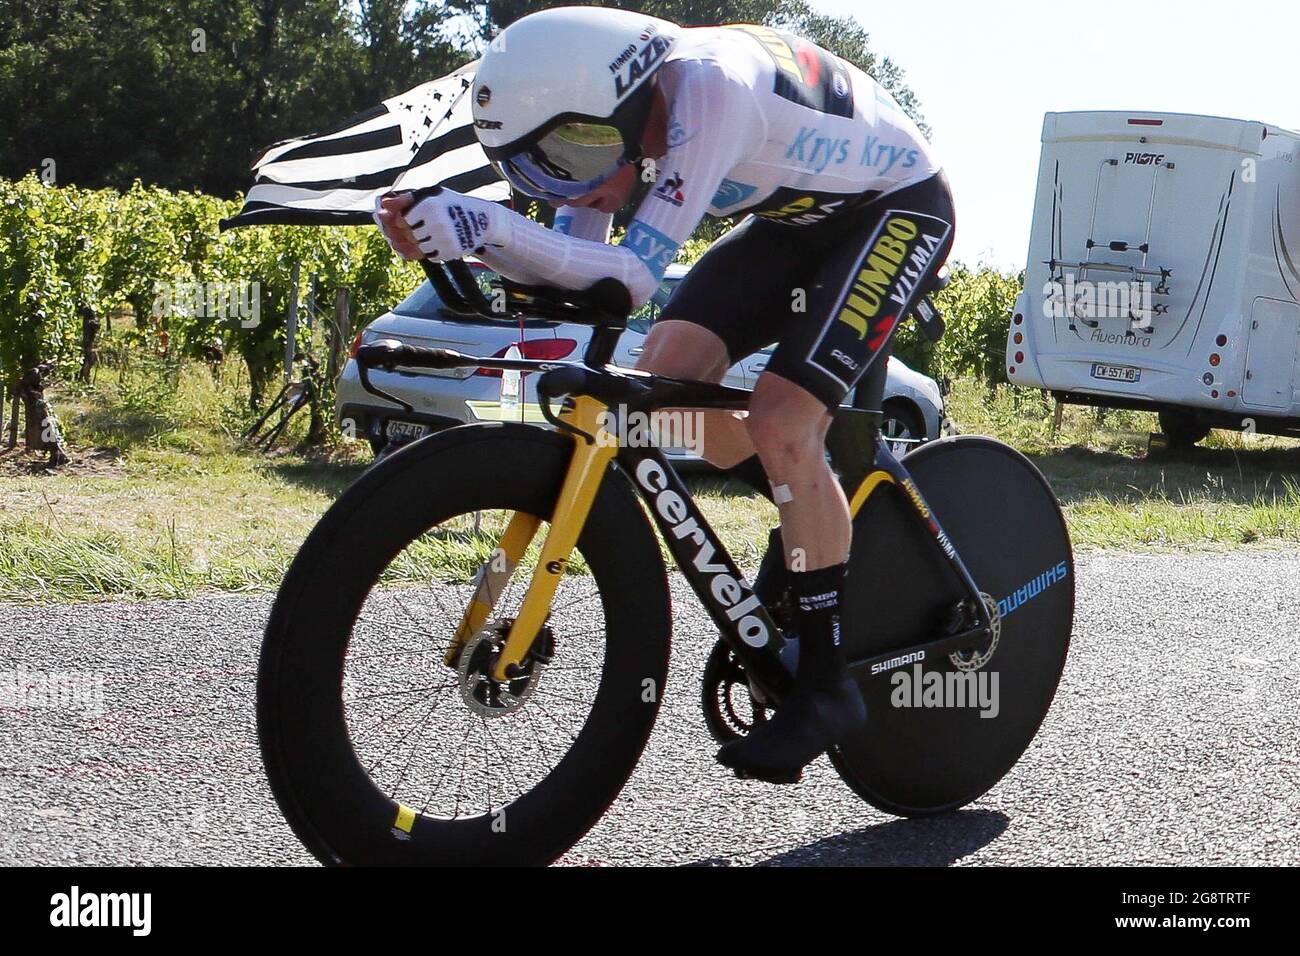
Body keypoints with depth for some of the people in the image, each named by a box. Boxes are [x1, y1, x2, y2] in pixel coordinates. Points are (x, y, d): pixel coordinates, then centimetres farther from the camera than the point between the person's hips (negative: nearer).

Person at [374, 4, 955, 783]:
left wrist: (489, 225, -45)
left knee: (780, 424, -22)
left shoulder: (709, 86, -36)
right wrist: (452, 233, -28)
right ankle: (822, 519, 13)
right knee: (669, 368, -10)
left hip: (899, 207, -8)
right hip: (800, 213, 8)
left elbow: (635, 274, -38)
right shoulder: (612, 111, -12)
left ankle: (827, 683, -9)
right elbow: (571, 262, -13)